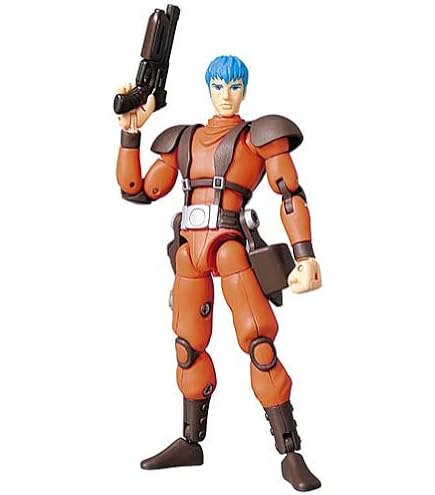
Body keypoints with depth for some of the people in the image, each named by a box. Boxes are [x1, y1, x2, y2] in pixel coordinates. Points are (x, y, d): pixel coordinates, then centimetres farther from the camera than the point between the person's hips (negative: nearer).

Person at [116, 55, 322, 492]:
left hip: (231, 247, -5)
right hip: (188, 251, 5)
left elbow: (292, 195, -3)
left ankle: (291, 455, -10)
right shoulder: (183, 141, 19)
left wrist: (306, 257, -14)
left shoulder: (259, 135, 6)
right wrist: (130, 129, 9)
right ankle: (190, 443, 25)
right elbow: (137, 190, 16)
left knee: (260, 345, -15)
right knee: (188, 348, 10)